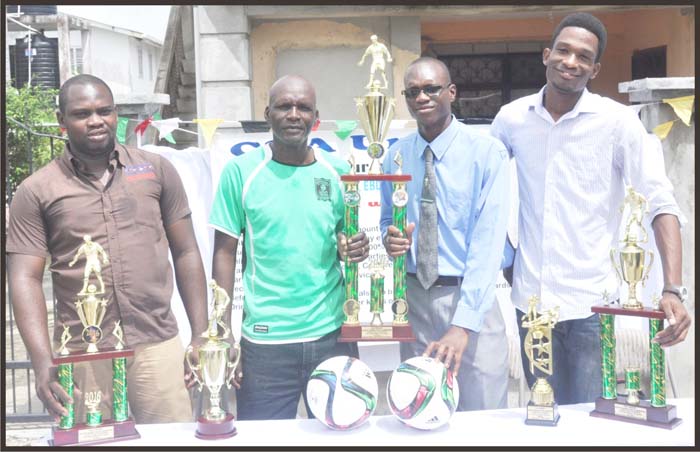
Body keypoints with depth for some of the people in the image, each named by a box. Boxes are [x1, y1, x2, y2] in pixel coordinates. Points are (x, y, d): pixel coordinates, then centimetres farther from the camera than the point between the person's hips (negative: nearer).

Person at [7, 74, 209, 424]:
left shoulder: (156, 170, 6)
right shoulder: (35, 192, 2)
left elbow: (186, 254, 9)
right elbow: (25, 279, -4)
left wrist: (201, 337, 4)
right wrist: (43, 361, -17)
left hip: (158, 345, 1)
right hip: (82, 355, -1)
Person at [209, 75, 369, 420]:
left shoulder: (338, 171, 4)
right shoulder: (240, 172, -3)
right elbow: (225, 254, -1)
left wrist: (356, 249, -10)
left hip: (333, 334, 2)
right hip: (264, 340, -2)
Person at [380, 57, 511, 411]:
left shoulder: (486, 152, -10)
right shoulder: (395, 157, 4)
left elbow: (488, 239, -17)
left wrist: (463, 324, -26)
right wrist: (390, 239, -9)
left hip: (470, 297, -3)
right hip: (413, 299, 4)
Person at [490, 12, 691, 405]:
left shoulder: (618, 122, -8)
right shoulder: (512, 118, 1)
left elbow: (662, 204, -12)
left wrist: (672, 291, -23)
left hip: (591, 303, -3)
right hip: (530, 299, 3)